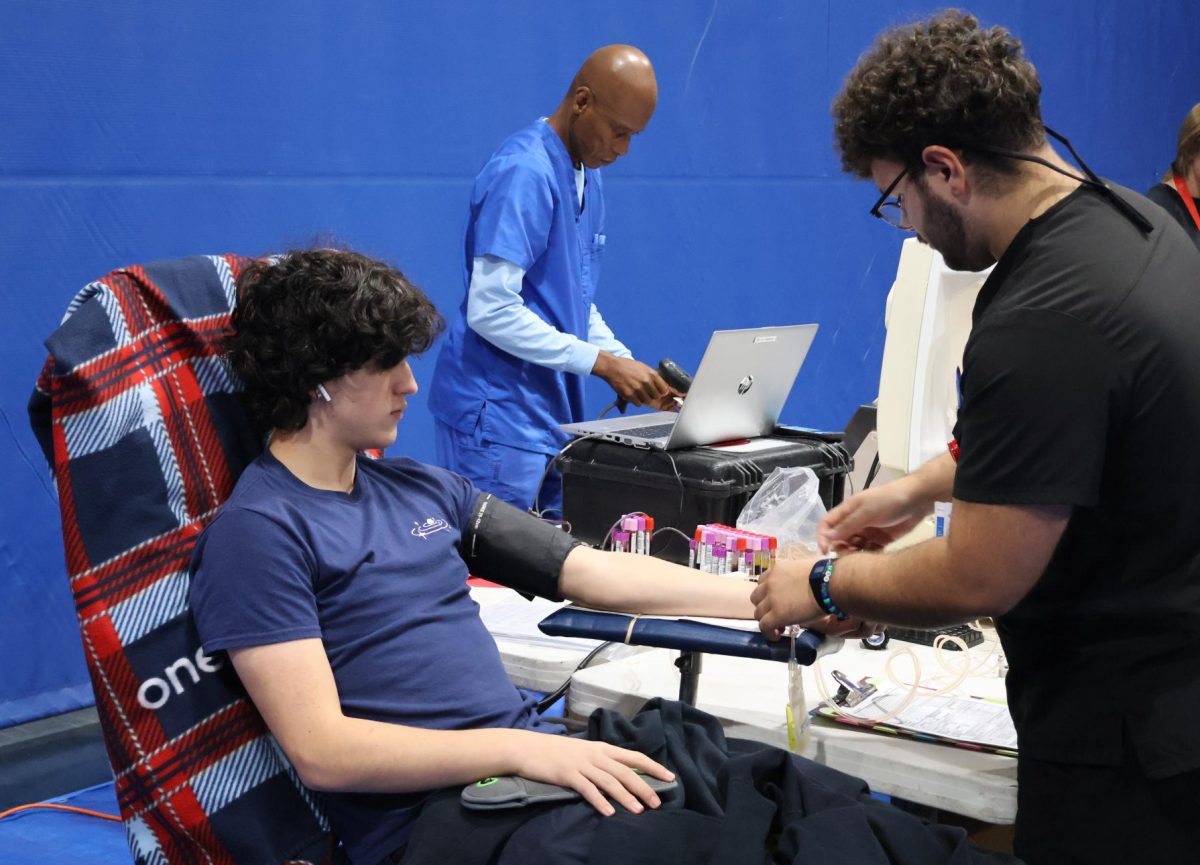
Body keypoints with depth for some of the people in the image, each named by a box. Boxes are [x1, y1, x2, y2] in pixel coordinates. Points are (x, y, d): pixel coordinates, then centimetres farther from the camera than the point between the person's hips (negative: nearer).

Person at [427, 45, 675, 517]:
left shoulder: (587, 178, 12)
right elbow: (490, 310, -23)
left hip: (554, 411, 9)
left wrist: (633, 370, 5)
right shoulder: (523, 173, -16)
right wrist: (603, 363, -18)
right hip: (500, 418, -9)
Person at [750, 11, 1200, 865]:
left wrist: (825, 585, -6)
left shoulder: (1040, 326, -30)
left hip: (1131, 732, -9)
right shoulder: (1126, 214, 1)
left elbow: (978, 579, -22)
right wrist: (924, 485, 17)